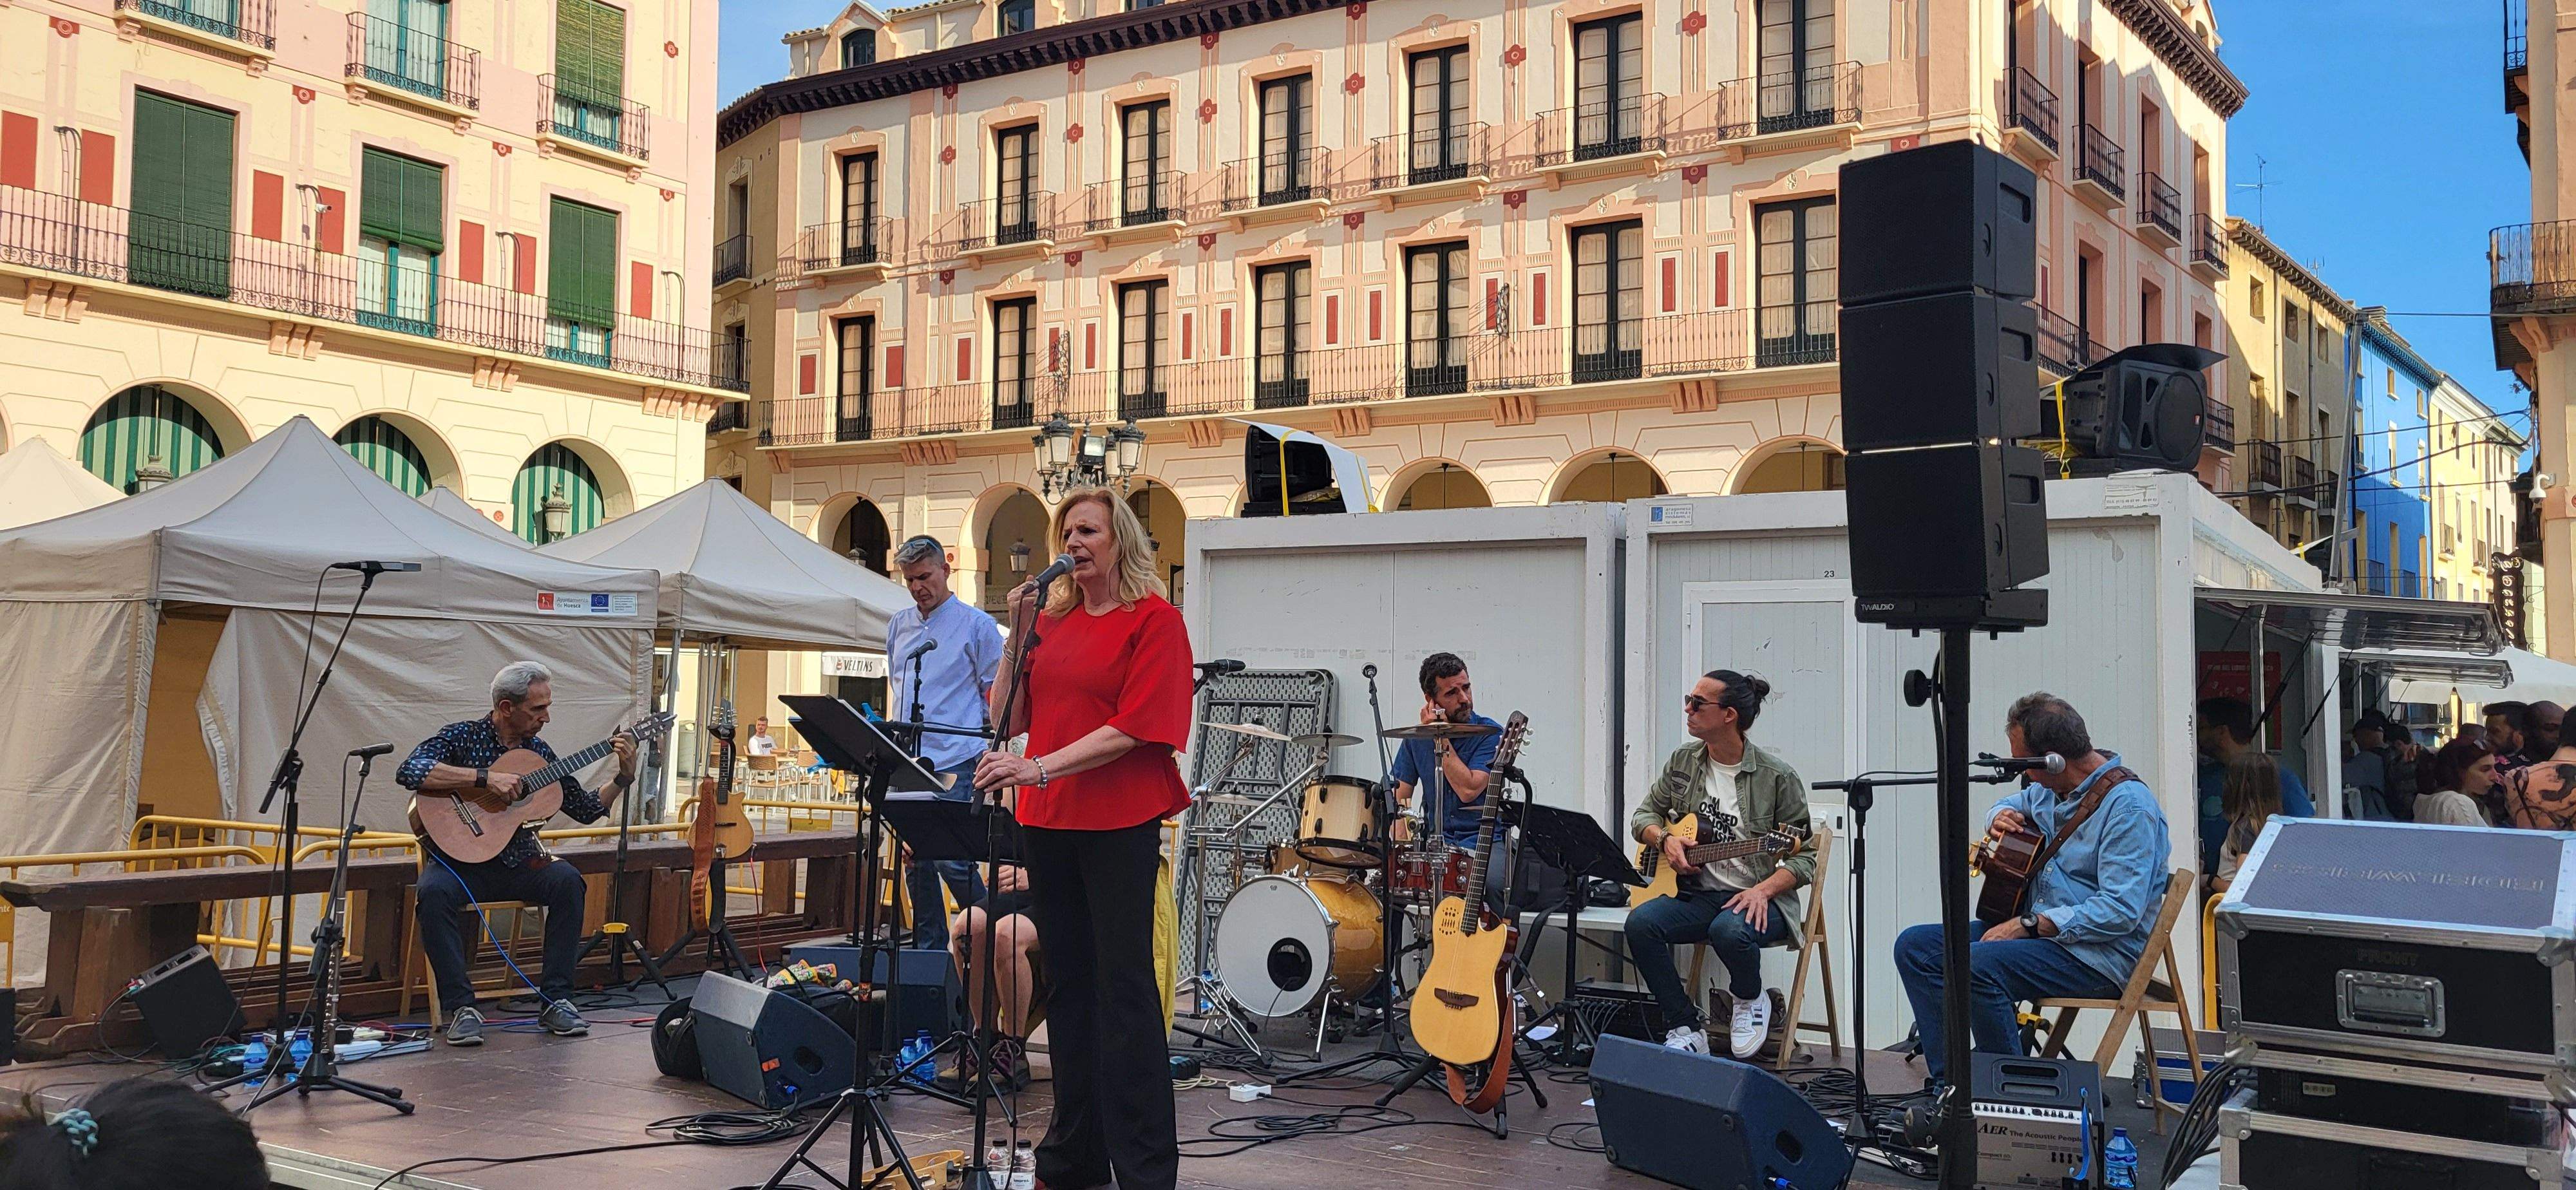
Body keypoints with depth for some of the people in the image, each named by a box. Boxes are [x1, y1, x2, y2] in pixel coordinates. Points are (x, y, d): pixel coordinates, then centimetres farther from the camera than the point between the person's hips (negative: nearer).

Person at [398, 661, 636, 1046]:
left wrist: (624, 777, -2)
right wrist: (486, 777, -27)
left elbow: (587, 810, 14)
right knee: (434, 892, -35)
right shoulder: (461, 737, -5)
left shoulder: (537, 751, 9)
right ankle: (461, 1007, -25)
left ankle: (555, 1000, -16)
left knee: (567, 881, -24)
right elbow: (409, 772, -25)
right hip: (460, 861, -4)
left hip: (518, 863, 4)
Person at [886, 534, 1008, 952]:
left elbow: (996, 694, 0)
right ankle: (929, 951, 17)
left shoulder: (977, 625, 0)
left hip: (954, 763, -6)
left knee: (949, 858, -13)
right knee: (915, 862, 8)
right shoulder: (898, 626, 16)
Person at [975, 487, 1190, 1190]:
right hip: (1047, 819, 6)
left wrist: (1041, 767, -21)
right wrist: (1019, 633, 0)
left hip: (1120, 822, -6)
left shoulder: (1153, 619, -4)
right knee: (1068, 981, 12)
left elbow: (1131, 729, -14)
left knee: (1123, 985, -4)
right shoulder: (1051, 618, 12)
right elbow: (1007, 720, 9)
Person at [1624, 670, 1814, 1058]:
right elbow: (1644, 815, 19)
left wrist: (1763, 889, -22)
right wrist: (1665, 839, -4)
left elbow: (1804, 860, -5)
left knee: (1729, 930, -38)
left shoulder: (1776, 775, -7)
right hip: (1697, 895, 5)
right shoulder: (1682, 761, 7)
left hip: (1758, 900, -4)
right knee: (1641, 923, -25)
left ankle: (1751, 1000, -1)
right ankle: (1685, 1029, -10)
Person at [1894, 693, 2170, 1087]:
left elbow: (2121, 911, -25)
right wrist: (2002, 817, 6)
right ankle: (1951, 1082, -6)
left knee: (1976, 964, -33)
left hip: (2098, 955, -10)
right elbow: (2012, 805, 33)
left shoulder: (2128, 807, -18)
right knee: (1914, 946, -2)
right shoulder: (2048, 788, 9)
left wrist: (2029, 925, -24)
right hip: (2034, 931, 10)